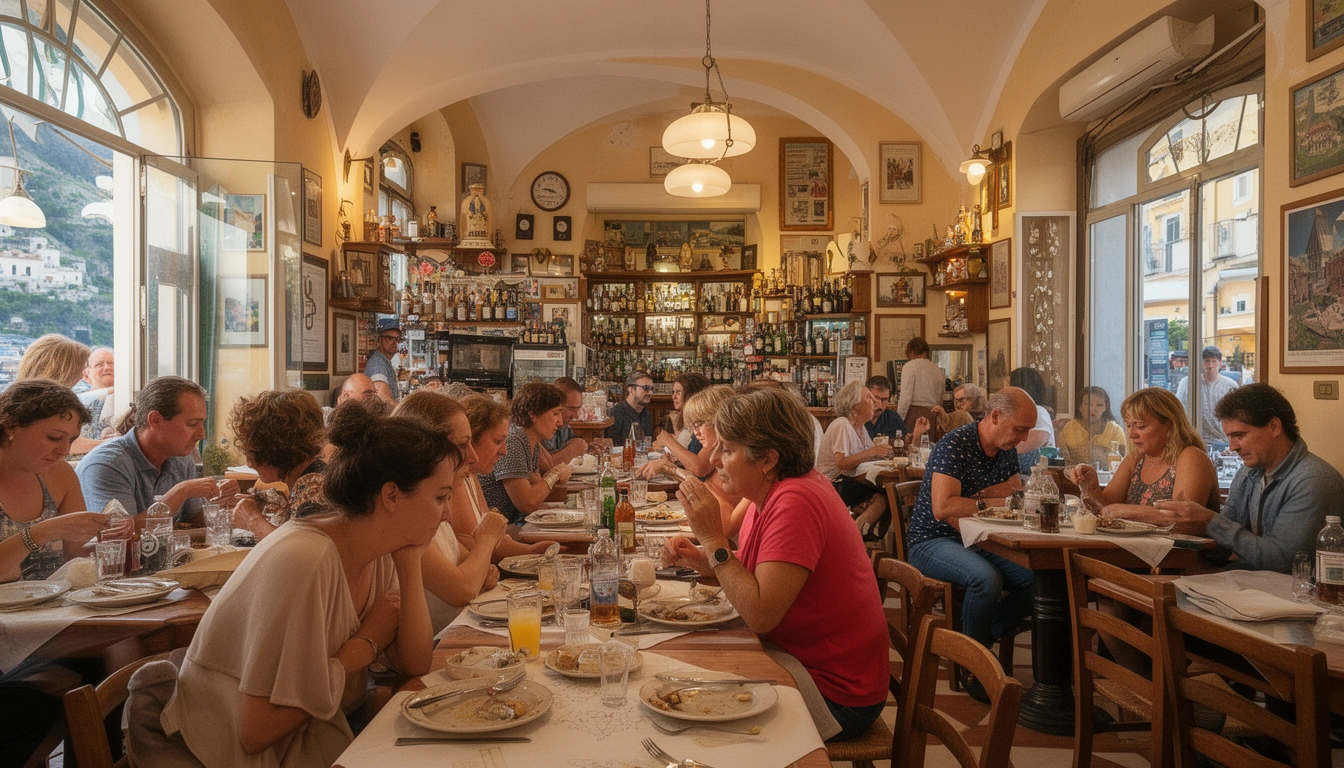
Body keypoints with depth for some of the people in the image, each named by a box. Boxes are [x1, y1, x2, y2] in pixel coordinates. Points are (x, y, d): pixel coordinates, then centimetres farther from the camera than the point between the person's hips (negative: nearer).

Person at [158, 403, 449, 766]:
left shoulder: (381, 556, -3)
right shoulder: (303, 561, -26)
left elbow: (415, 666, -3)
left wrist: (410, 562, -10)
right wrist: (366, 643, -17)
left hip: (319, 737, 6)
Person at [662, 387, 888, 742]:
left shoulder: (795, 502, -27)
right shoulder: (773, 492, 2)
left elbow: (760, 615, -30)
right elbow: (748, 577, 10)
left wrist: (713, 539, -26)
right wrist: (700, 559, -6)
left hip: (835, 695, -8)